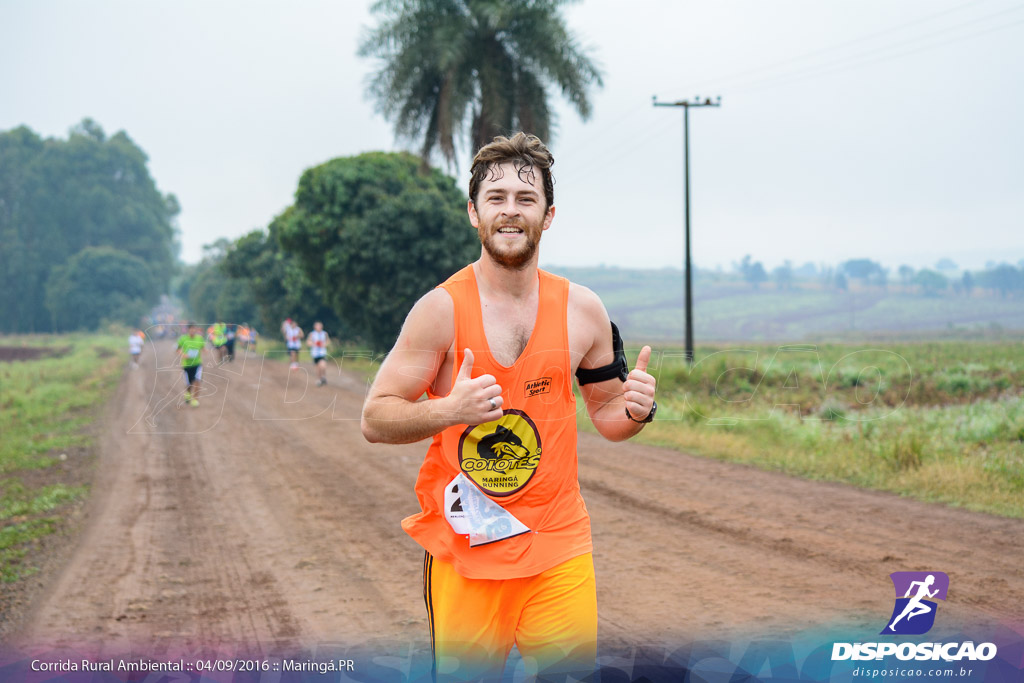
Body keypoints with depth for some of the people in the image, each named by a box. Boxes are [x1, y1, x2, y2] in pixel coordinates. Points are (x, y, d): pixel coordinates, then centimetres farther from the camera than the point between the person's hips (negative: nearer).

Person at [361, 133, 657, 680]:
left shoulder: (582, 309, 3)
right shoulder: (442, 309, -7)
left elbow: (605, 413, 14)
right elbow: (374, 420, -6)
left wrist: (635, 410, -9)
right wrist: (450, 410, -24)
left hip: (560, 548, 3)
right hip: (463, 548, -2)